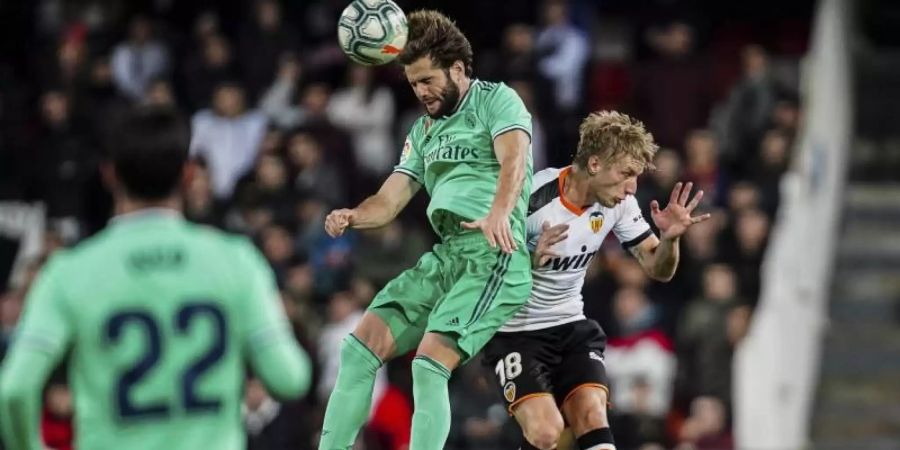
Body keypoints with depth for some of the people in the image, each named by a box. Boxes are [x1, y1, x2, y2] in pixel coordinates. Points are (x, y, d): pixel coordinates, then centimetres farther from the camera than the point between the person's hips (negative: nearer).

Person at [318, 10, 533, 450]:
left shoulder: (496, 100, 1)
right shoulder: (423, 130, 23)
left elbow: (513, 160, -18)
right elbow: (389, 201, 18)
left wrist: (498, 213, -38)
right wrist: (350, 217, -5)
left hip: (494, 252, -8)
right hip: (445, 254, 8)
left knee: (430, 365, -22)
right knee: (360, 346, -3)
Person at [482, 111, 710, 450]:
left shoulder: (618, 203, -6)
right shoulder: (534, 197, -24)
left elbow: (658, 269, 1)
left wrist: (670, 238, -20)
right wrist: (529, 260, -35)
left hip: (571, 326, 5)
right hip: (514, 331, -5)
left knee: (592, 418, -15)